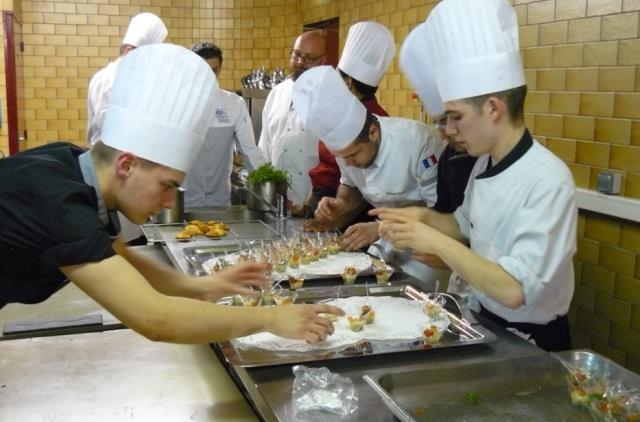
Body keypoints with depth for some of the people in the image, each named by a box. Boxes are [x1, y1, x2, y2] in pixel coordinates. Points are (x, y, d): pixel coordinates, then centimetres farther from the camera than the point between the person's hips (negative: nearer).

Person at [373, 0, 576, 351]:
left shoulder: (548, 181, -25)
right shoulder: (485, 163, 0)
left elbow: (514, 291, -30)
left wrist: (435, 242, -26)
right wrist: (424, 218, -3)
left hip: (527, 342, -7)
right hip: (483, 320, 7)